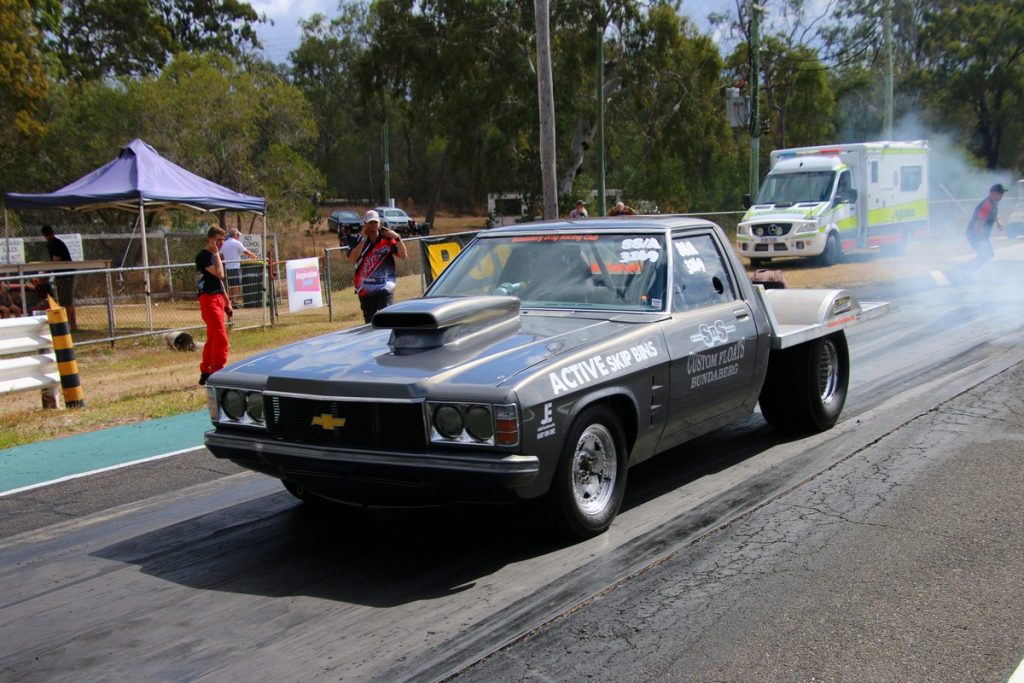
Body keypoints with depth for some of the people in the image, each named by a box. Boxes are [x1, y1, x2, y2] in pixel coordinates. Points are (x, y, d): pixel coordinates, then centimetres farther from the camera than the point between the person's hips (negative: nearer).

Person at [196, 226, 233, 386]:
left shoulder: (214, 256, 19)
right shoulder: (203, 256, -10)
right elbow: (219, 274, -21)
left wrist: (227, 302, 22)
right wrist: (217, 253, -13)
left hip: (218, 298, 10)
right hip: (209, 299, -10)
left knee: (212, 338, 12)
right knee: (221, 338, -15)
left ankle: (205, 373, 19)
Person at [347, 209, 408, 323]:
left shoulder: (387, 239, 0)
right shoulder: (359, 240, 2)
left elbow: (404, 255, -6)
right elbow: (352, 259, -13)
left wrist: (397, 238, -19)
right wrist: (363, 240, -16)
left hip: (385, 288, -2)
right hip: (365, 289, 2)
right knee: (369, 322, 12)